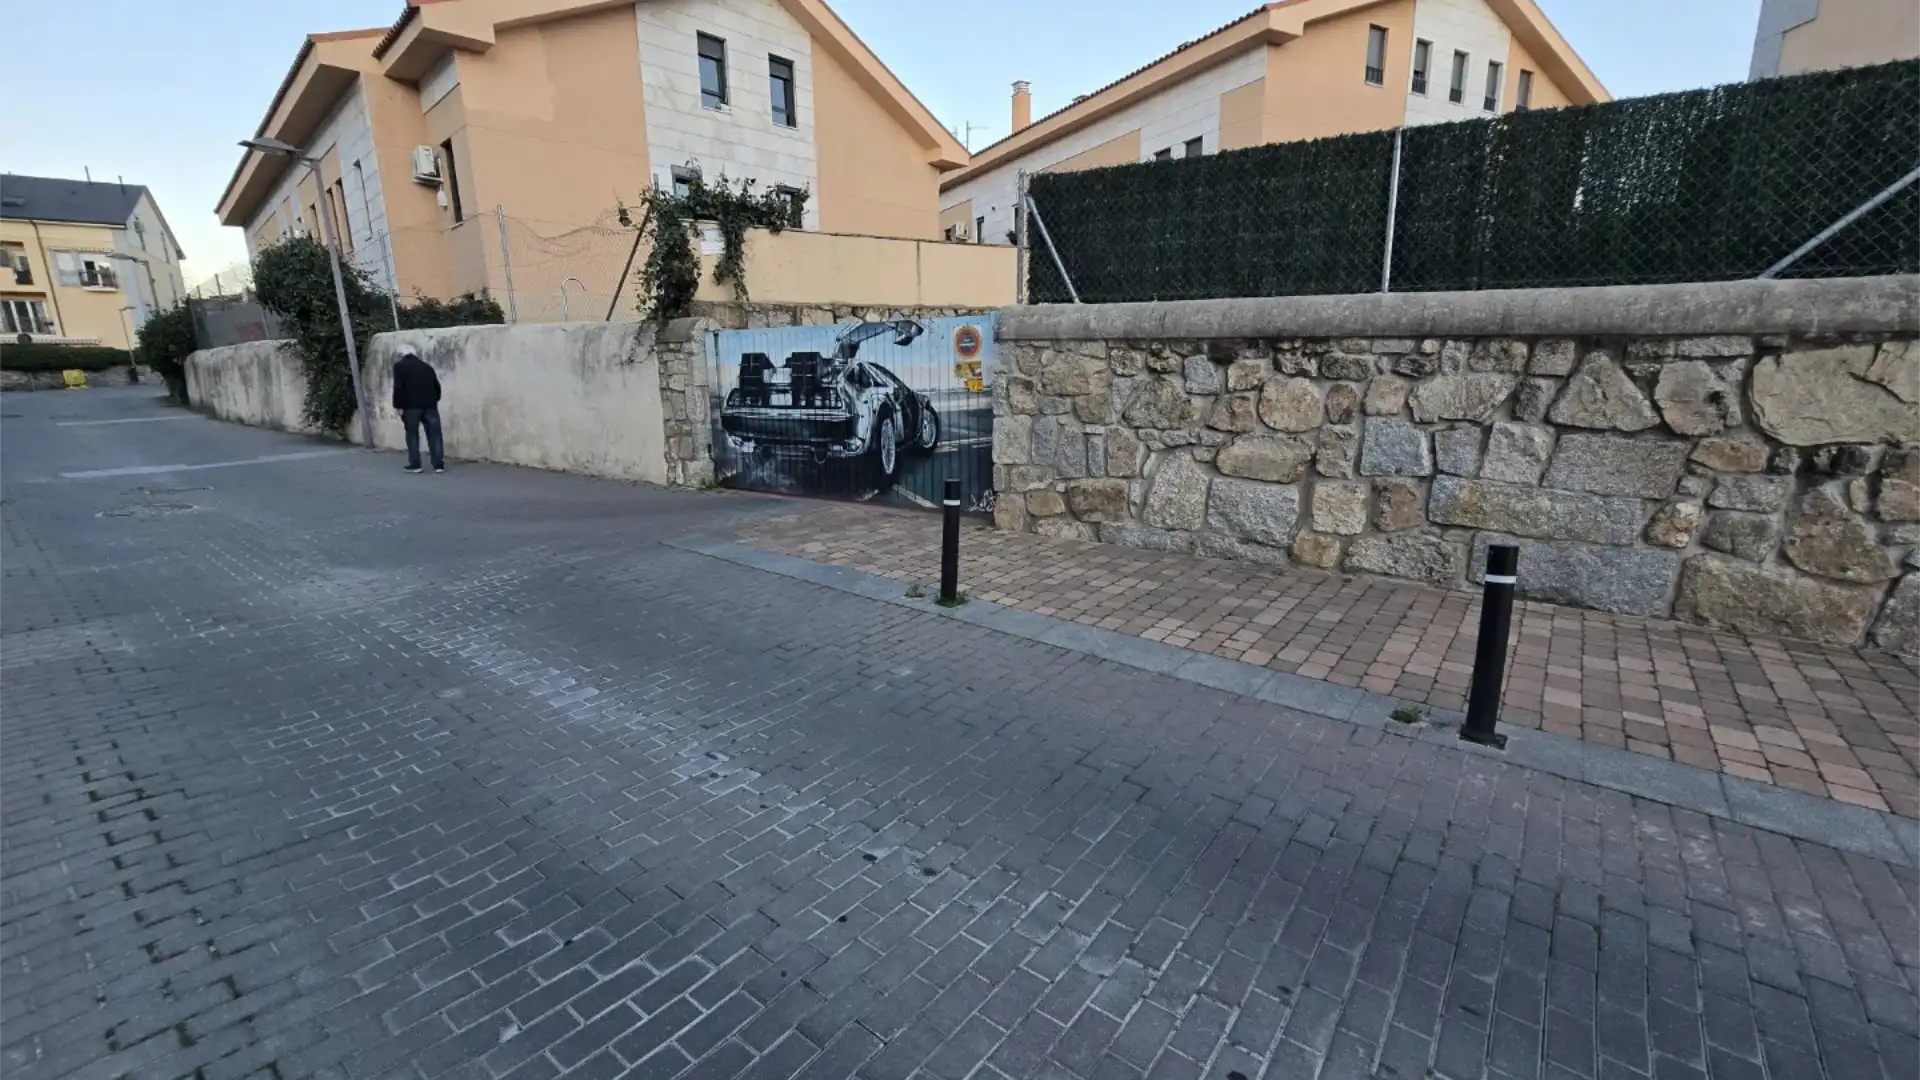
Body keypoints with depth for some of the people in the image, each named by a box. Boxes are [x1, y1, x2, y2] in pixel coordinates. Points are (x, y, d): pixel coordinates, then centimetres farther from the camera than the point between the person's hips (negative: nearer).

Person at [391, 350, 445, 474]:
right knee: (434, 434, 2)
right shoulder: (426, 366, 19)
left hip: (411, 405, -3)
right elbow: (437, 385, 17)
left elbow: (398, 387, -6)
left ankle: (415, 465, 5)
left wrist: (398, 406, -5)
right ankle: (439, 464, -1)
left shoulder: (399, 366, 5)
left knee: (412, 435, 5)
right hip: (430, 404, 3)